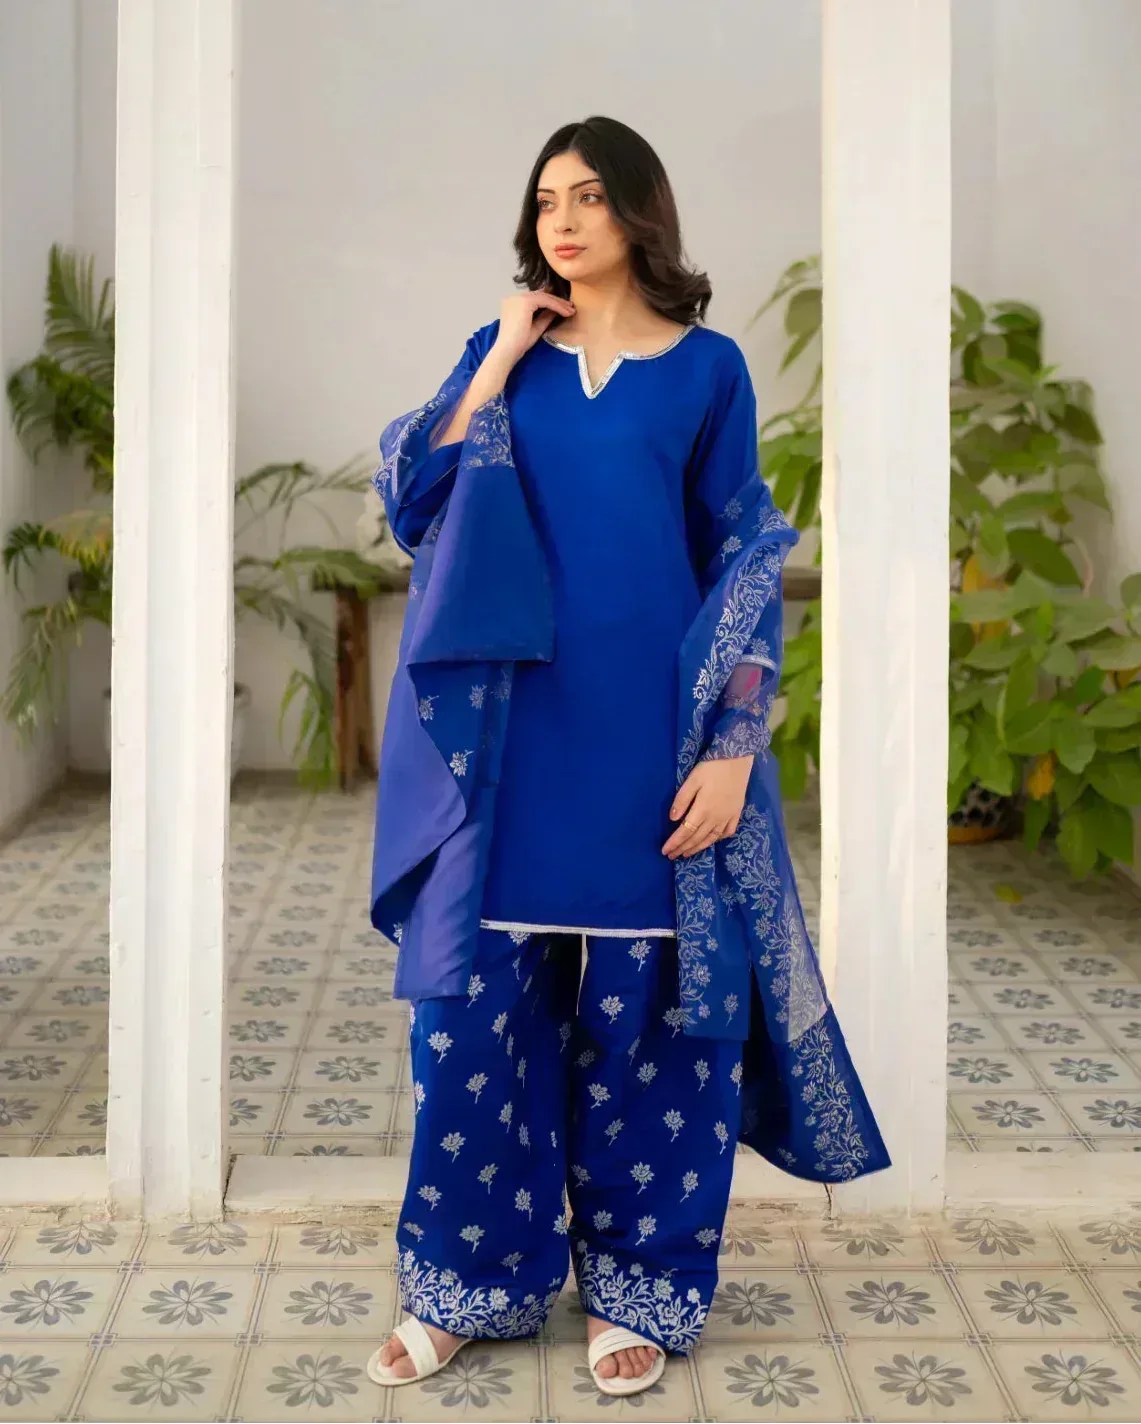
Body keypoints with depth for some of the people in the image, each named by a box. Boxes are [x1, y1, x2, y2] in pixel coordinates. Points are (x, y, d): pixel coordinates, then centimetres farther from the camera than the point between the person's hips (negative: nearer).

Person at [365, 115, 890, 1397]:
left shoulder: (706, 367, 2)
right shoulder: (502, 353, 10)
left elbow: (746, 568, -2)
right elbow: (411, 502, 0)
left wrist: (732, 749, -10)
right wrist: (498, 362, -5)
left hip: (649, 735, -2)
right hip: (511, 736, 2)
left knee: (646, 1007, 4)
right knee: (476, 995, 3)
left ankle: (637, 1289, 20)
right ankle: (467, 1281, 19)